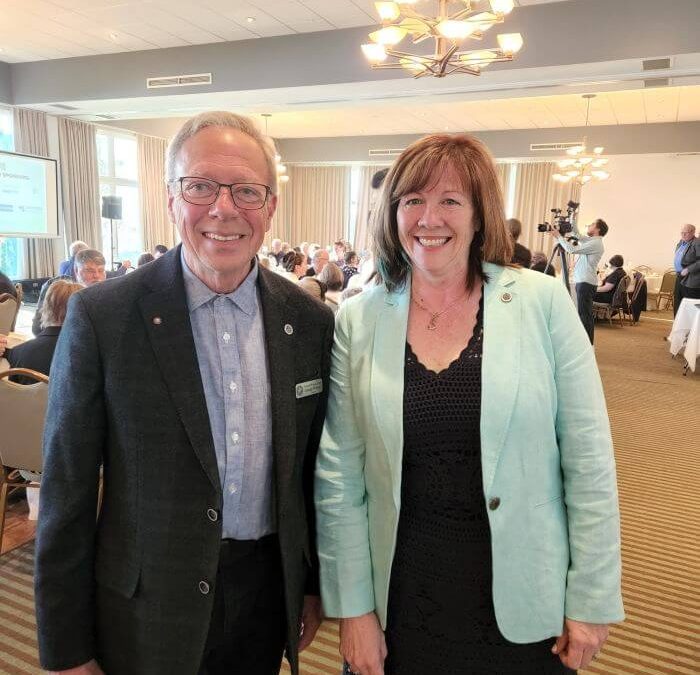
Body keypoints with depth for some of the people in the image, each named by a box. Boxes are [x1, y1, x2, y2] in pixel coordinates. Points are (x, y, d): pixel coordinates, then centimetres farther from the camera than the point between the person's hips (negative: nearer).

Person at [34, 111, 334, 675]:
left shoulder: (311, 321, -6)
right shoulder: (100, 317, -15)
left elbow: (312, 470, 2)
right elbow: (67, 496, -9)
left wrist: (313, 586, 10)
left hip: (271, 589, 3)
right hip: (148, 612, -2)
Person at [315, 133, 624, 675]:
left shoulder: (544, 302, -8)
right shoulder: (358, 320, -6)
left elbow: (589, 461, -5)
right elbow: (338, 475, -3)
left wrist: (592, 599, -3)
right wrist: (352, 607, -1)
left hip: (523, 606, 0)